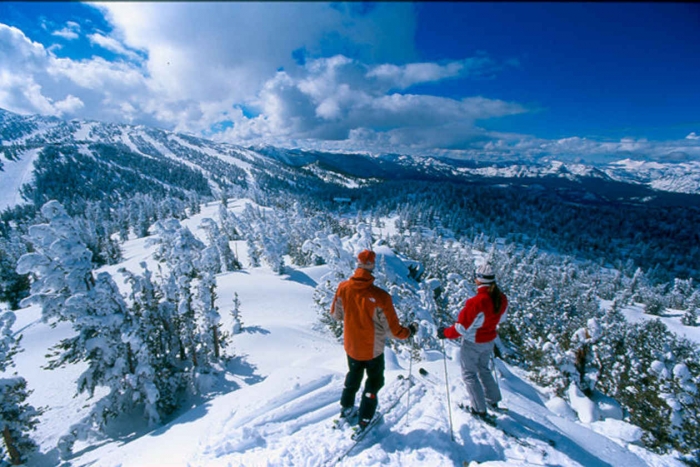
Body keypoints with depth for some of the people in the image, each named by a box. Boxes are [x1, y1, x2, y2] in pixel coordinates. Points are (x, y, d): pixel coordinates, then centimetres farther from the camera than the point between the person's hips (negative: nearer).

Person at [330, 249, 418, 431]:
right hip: (373, 348, -4)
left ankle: (346, 408, 48)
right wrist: (409, 331, -1)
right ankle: (365, 419, 36)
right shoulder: (380, 296, -31)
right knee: (374, 381, 23)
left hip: (351, 345, 4)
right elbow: (393, 329, -20)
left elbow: (335, 314, -2)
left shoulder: (343, 288, -19)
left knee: (353, 375, 31)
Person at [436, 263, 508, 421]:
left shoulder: (476, 302, -34)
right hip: (489, 341, 7)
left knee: (469, 374, 14)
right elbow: (499, 319, 7)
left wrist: (445, 333, -11)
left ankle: (480, 409, 24)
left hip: (472, 343, -7)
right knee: (483, 369, 29)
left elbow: (463, 327, -26)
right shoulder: (501, 299, -11)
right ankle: (493, 400, 44)